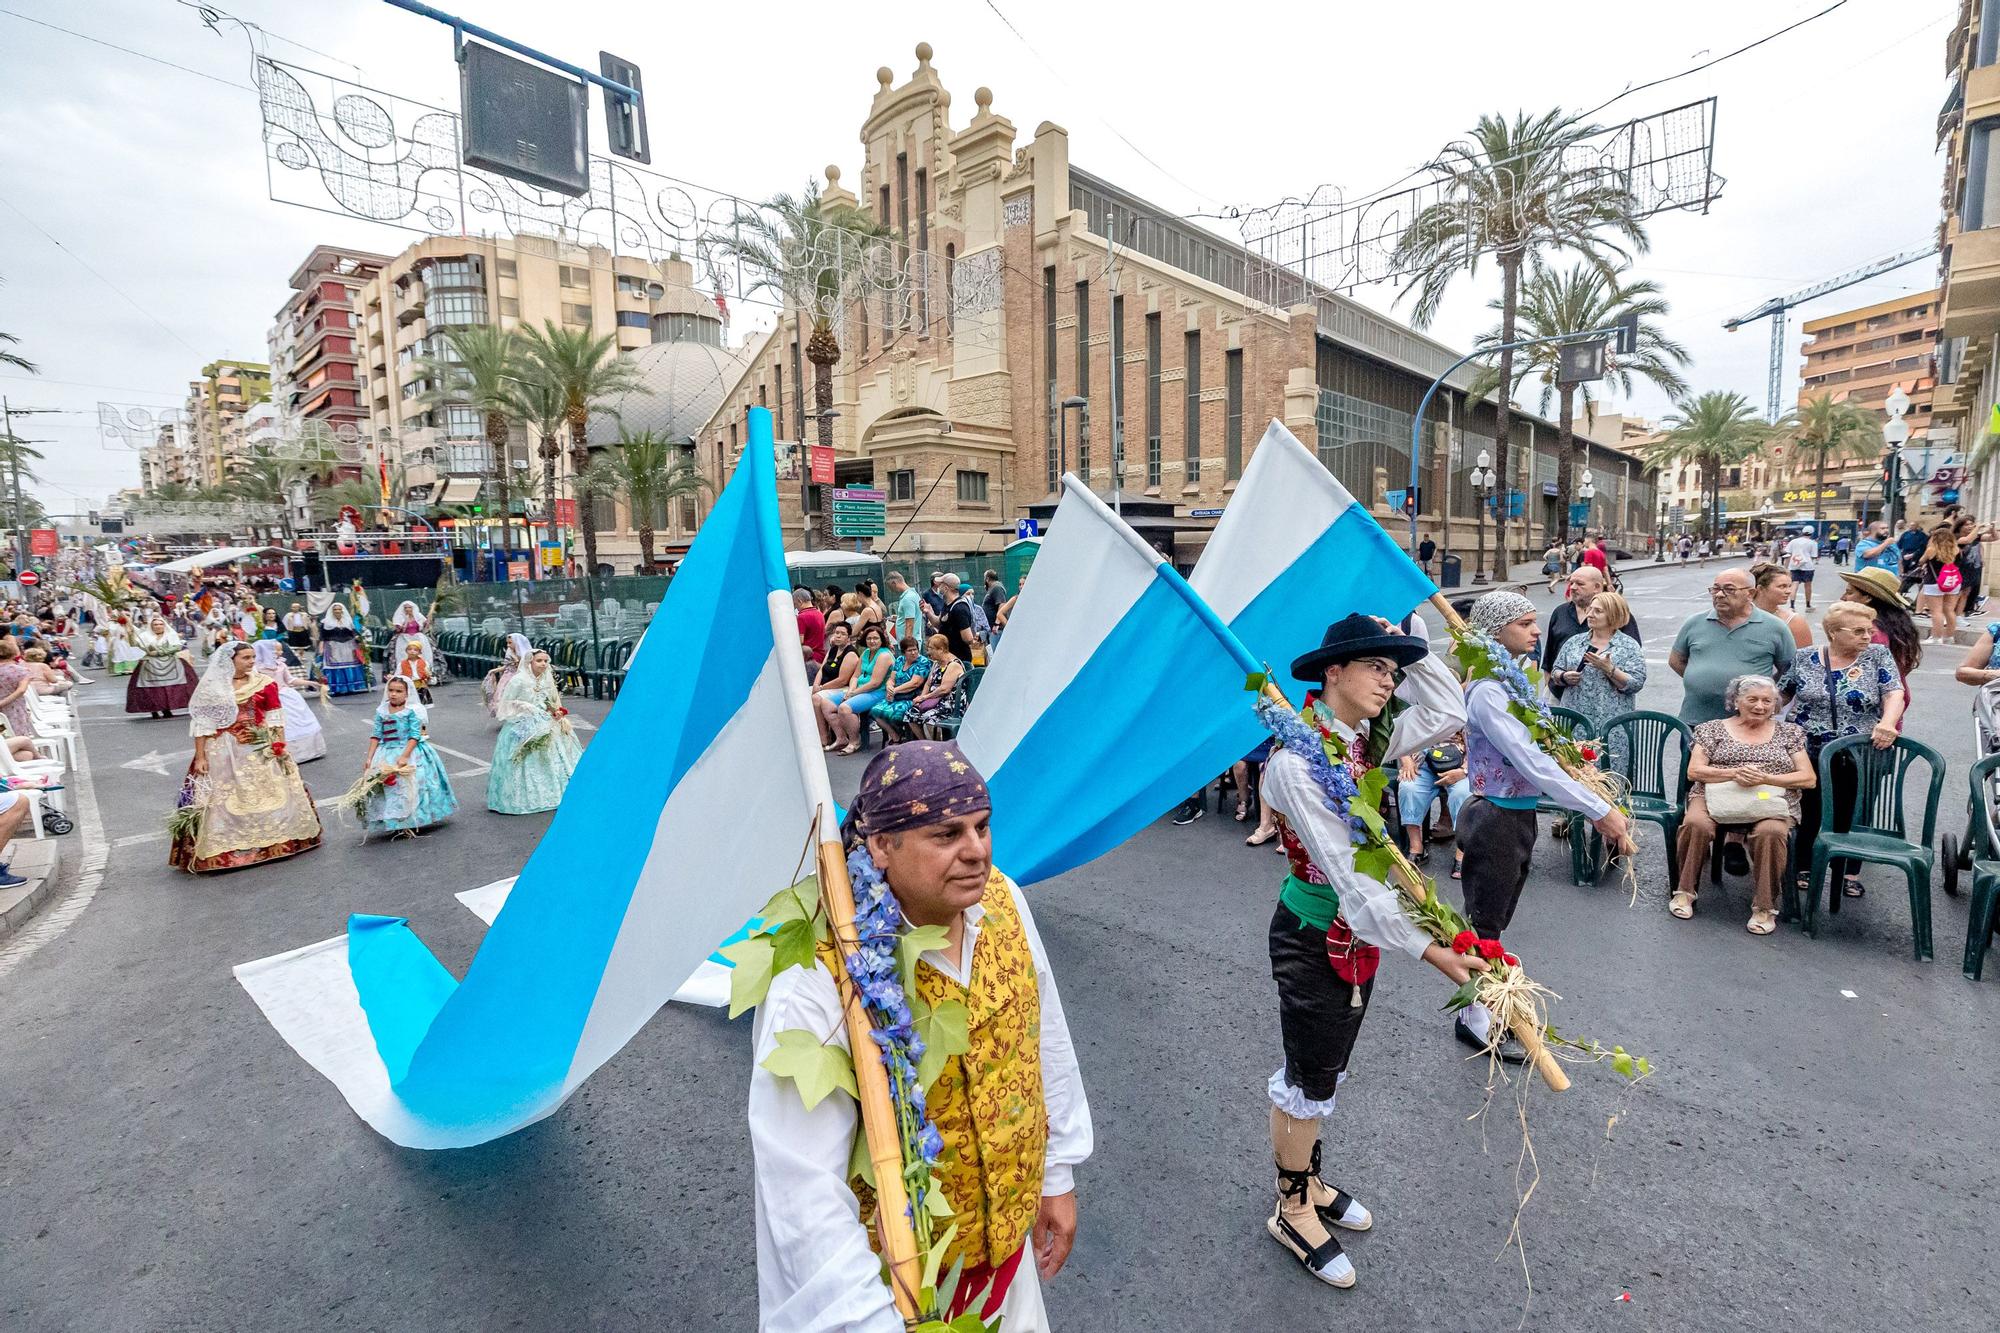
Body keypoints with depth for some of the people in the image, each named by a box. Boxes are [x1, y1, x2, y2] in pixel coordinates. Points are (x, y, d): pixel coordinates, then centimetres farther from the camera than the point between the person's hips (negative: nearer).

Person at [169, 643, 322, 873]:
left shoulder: (264, 683, 0)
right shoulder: (211, 688, -4)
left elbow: (275, 718, 3)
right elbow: (201, 724, -3)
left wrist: (281, 747, -3)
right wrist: (200, 757, -6)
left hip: (261, 749, 2)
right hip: (224, 753, -2)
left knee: (267, 795, 10)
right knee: (224, 800, 2)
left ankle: (273, 842, 25)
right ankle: (222, 852, 12)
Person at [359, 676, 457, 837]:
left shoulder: (412, 710, -9)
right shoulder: (382, 711, 4)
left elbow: (415, 736, -14)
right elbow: (376, 735, 5)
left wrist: (405, 756, -22)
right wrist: (369, 757, -2)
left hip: (411, 752, -4)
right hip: (387, 755, 4)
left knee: (410, 787, -3)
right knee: (387, 789, 5)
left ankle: (414, 821, 10)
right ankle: (393, 823, 17)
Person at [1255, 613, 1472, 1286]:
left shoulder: (1365, 739, -1)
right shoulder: (1297, 760, -28)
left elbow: (1449, 711, 5)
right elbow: (1346, 871, -29)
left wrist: (1409, 645, -4)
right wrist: (1427, 948, -29)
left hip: (1360, 932, 8)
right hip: (1313, 939, -8)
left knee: (1326, 1073, 24)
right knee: (1308, 1079, 10)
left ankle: (1309, 1184, 45)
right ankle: (1292, 1213, 33)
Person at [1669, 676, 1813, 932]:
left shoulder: (1789, 732, 17)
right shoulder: (1713, 729, 13)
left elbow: (1809, 779, 9)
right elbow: (1694, 771, 4)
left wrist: (1764, 779, -9)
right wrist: (1734, 774, -14)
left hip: (1771, 802, 1)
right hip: (1715, 796, -1)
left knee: (1771, 832, -34)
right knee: (1695, 824, -33)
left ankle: (1765, 907, -20)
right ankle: (1685, 891, -16)